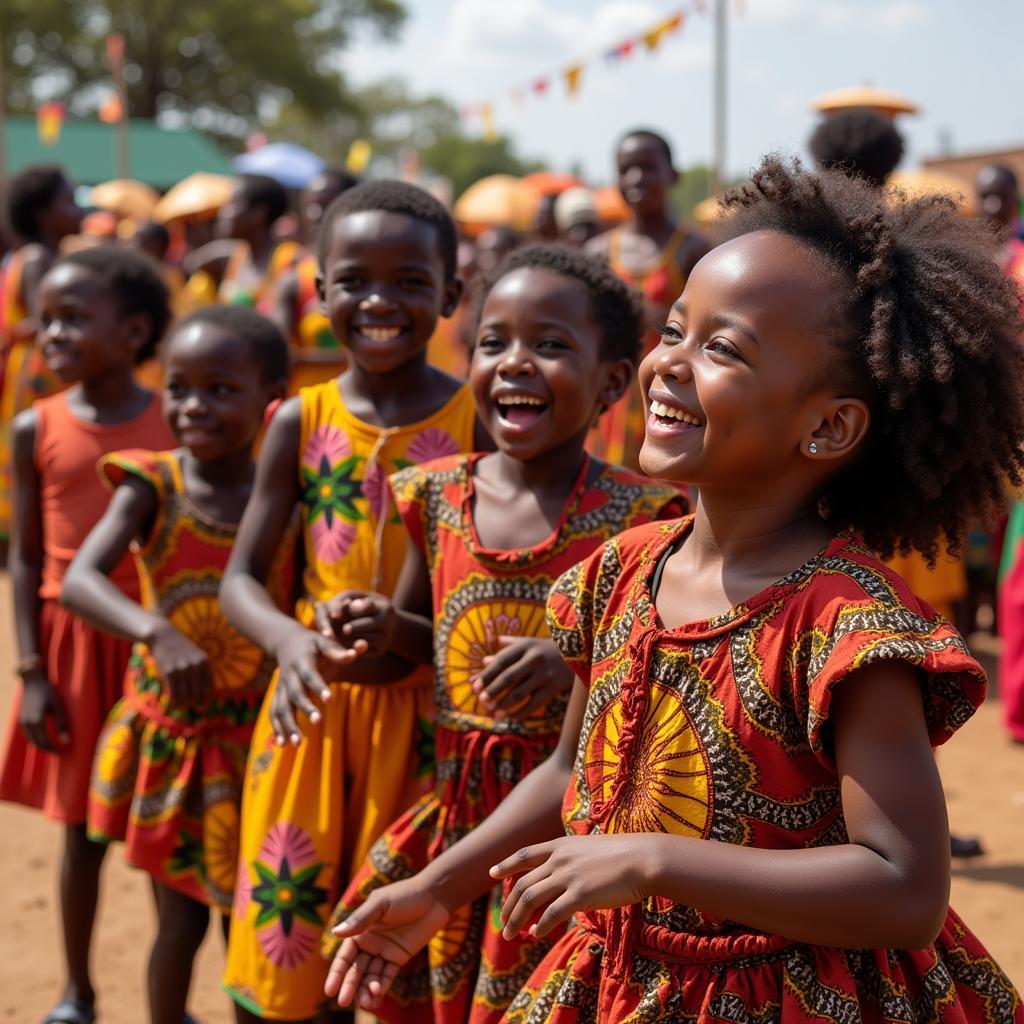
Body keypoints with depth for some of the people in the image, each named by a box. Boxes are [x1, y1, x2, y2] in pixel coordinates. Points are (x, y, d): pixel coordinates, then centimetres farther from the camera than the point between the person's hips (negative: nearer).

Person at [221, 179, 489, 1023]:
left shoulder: (477, 423, -5)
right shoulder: (302, 422, 1)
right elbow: (241, 580, 3)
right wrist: (290, 640, -18)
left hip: (429, 708, -2)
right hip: (315, 701, 2)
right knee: (284, 954, 8)